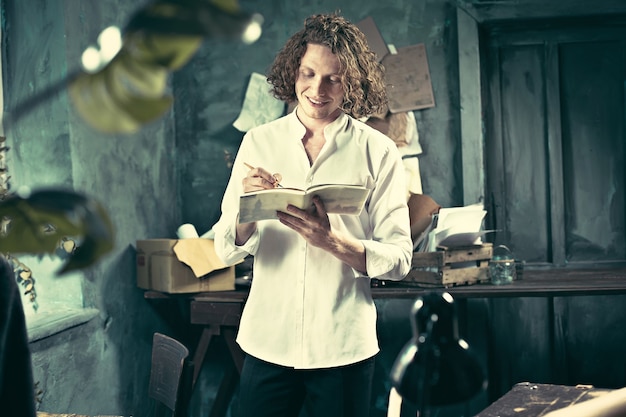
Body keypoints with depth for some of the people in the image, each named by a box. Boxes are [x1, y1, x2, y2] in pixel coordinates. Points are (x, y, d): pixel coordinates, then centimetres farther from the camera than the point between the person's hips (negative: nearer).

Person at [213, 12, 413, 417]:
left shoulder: (377, 152, -1)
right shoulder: (258, 142, 4)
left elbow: (399, 259, -4)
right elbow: (226, 250, 1)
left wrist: (332, 241, -20)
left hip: (344, 348, -1)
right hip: (267, 340, 1)